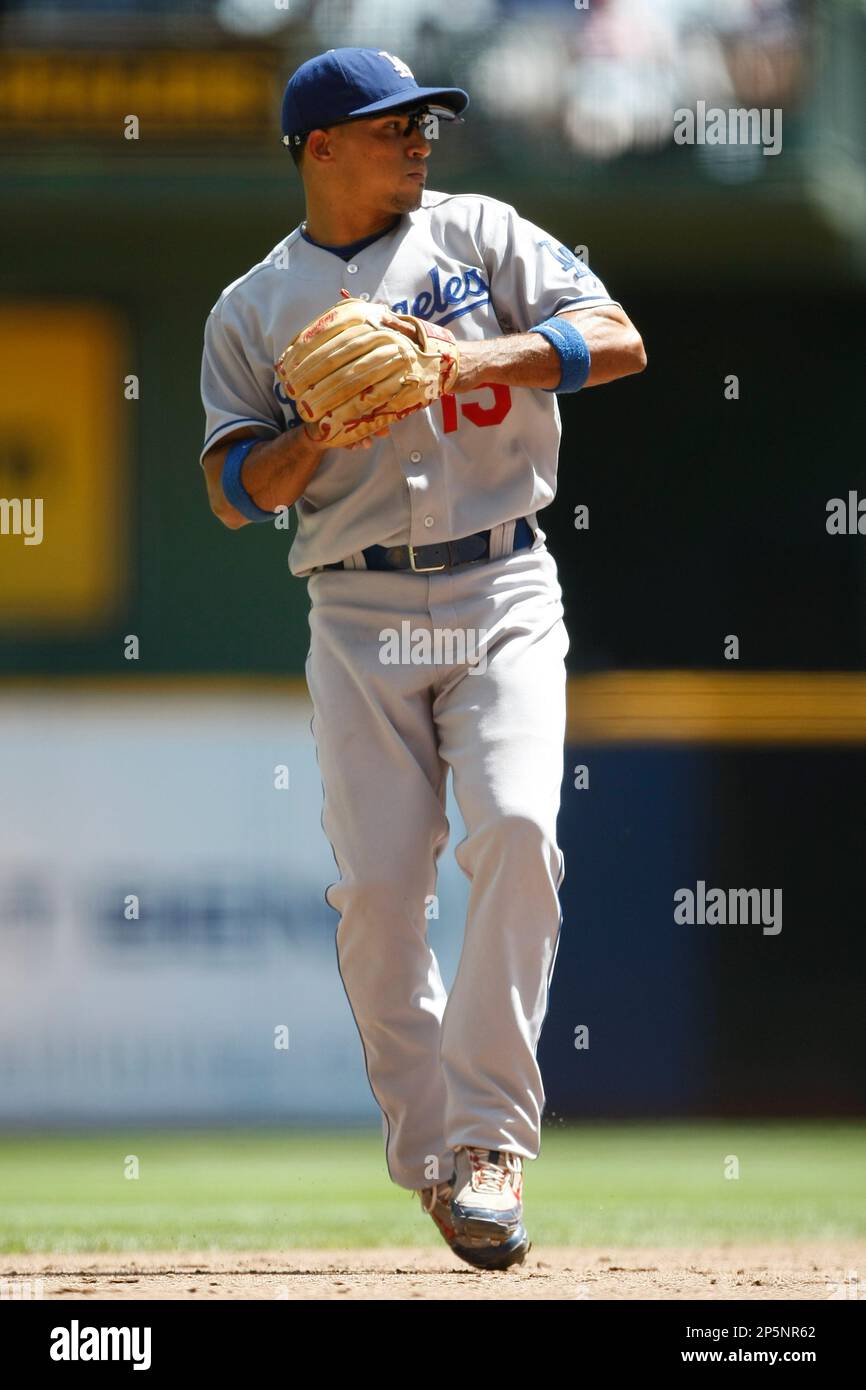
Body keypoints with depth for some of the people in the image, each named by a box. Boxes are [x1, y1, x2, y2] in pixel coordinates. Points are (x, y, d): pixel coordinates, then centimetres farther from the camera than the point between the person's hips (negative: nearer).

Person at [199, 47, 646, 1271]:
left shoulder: (478, 234, 9)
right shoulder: (254, 309, 11)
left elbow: (618, 342, -2)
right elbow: (235, 493, 5)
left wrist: (472, 358, -15)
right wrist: (325, 426, -13)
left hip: (503, 593, -1)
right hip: (360, 610, 1)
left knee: (515, 829, -21)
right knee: (377, 890, -8)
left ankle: (490, 1136, -16)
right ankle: (428, 1155, 5)